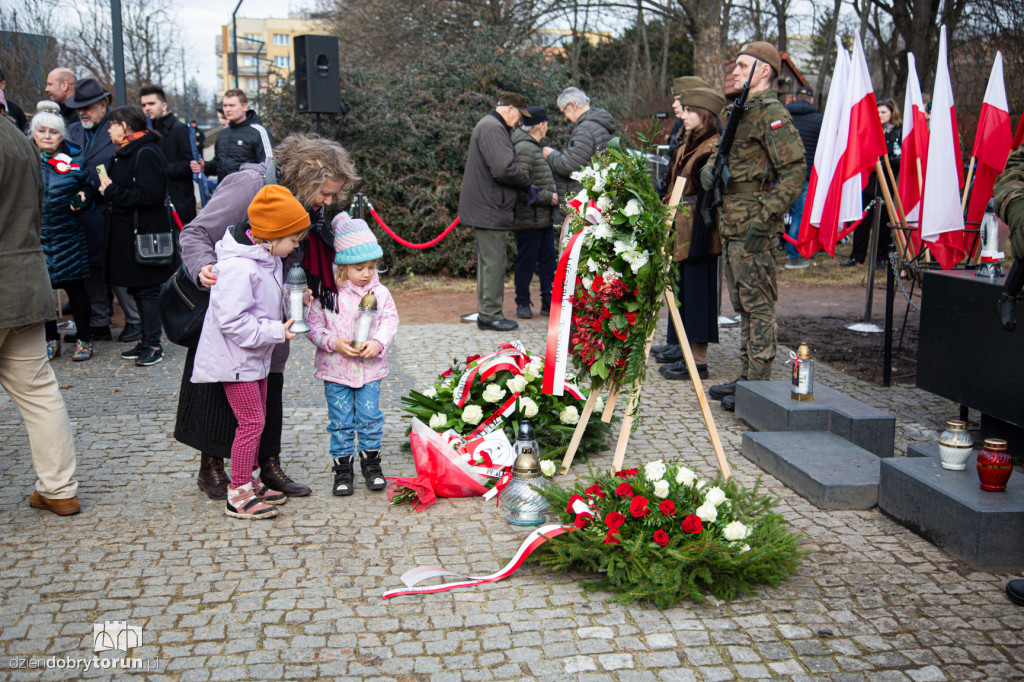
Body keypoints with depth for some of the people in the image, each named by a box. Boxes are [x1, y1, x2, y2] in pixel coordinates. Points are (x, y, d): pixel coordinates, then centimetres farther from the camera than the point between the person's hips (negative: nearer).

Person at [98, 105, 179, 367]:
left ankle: (153, 345, 3)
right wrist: (108, 190, 3)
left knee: (147, 290, -4)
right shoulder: (125, 153, 16)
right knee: (135, 289, 14)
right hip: (127, 234, 10)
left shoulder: (147, 153, -15)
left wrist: (113, 192, -17)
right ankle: (146, 341, 22)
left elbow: (150, 195, -23)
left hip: (145, 235, -10)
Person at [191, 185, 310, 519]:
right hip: (235, 357, -10)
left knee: (257, 418, 17)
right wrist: (275, 332, -24)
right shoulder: (238, 267, -28)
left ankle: (250, 481, 30)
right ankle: (238, 495, 5)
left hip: (256, 354, 10)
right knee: (251, 421, -6)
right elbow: (231, 321, -29)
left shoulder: (268, 256, 3)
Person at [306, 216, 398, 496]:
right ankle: (342, 466, 18)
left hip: (370, 367, 2)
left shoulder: (379, 292, 0)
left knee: (370, 417, 7)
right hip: (335, 368, -2)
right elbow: (312, 324, -6)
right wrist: (334, 342, -20)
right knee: (341, 420, 6)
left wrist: (378, 342, -15)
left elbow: (390, 320, 3)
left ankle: (371, 460, 24)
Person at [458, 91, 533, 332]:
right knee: (494, 262, -6)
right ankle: (491, 315, -1)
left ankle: (487, 313, 21)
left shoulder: (489, 126, 21)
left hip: (484, 209, 11)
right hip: (489, 210, -11)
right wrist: (526, 183, -9)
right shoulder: (492, 128, -15)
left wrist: (523, 184, 11)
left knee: (489, 262, 15)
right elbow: (503, 169, -26)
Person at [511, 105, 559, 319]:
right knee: (526, 261, 0)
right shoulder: (523, 149, -15)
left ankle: (549, 302, 17)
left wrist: (552, 196, 16)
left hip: (544, 217, 10)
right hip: (529, 219, -10)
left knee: (548, 260, 10)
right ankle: (522, 303, 11)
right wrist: (548, 197, -17)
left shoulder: (535, 148, 19)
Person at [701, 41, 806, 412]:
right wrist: (709, 168, 2)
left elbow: (795, 170, -18)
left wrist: (766, 218, -22)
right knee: (743, 305, 14)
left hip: (752, 227, -10)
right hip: (731, 225, 10)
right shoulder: (739, 110, 19)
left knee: (758, 304, -6)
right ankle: (746, 378, 23)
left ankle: (759, 385, -1)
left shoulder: (771, 112, -11)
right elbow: (721, 153, 25)